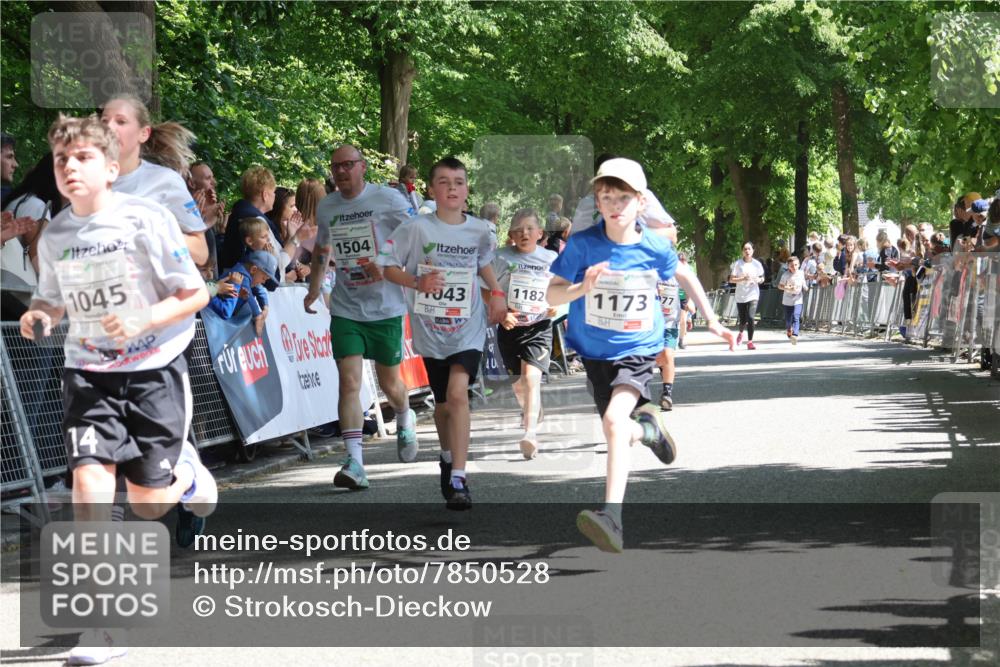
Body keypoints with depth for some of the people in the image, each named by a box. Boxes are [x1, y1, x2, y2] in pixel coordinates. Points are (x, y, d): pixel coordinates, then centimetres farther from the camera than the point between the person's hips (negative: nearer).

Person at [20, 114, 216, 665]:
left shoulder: (145, 219, -13)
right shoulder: (53, 237, 0)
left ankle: (185, 470, 42)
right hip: (89, 374, 3)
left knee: (147, 503, 3)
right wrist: (38, 317, -6)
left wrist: (142, 320, -24)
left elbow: (195, 294, -9)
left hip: (154, 370, -3)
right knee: (89, 480, -18)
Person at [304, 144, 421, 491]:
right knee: (349, 383, -12)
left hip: (386, 306, -2)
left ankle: (405, 421, 46)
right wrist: (315, 286, 17)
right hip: (345, 308, 2)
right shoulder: (325, 207, 7)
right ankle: (354, 462, -16)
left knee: (390, 384, 10)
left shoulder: (388, 199, -7)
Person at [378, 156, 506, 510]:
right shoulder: (416, 229, -8)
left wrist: (497, 292, 10)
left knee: (458, 392, -19)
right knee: (442, 402, 13)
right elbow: (387, 265, -4)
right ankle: (448, 459, 42)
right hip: (430, 329, 0)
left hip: (468, 327, 0)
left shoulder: (479, 230, 1)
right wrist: (417, 282, -19)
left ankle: (458, 479, -24)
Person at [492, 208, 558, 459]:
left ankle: (530, 433, -27)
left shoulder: (551, 259, 1)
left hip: (539, 327, -2)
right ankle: (531, 409, 49)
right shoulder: (502, 258, -2)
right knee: (518, 382, 15)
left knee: (532, 377, -20)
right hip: (510, 327, 2)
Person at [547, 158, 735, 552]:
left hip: (637, 350, -3)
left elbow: (684, 275, 13)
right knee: (616, 432, 12)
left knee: (615, 419, -27)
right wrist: (582, 288, -30)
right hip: (594, 353, 3)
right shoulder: (583, 245, -12)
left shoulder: (656, 248, -8)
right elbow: (553, 294, -9)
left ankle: (612, 516, -34)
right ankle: (648, 428, 50)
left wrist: (712, 321, 15)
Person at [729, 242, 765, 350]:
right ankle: (741, 333, 40)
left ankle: (750, 342, -8)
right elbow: (731, 279, -5)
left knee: (751, 318, -16)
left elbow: (762, 278, 13)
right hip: (740, 296, 0)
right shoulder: (737, 264, -3)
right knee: (743, 321, 4)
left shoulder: (757, 264, 2)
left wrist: (758, 280, -11)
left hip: (753, 295, 0)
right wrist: (743, 279, -20)